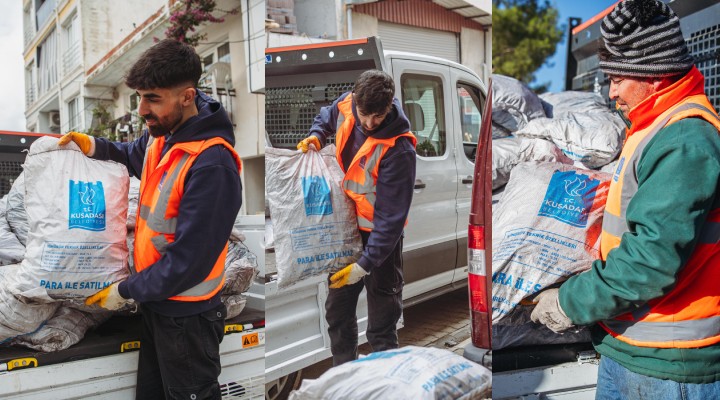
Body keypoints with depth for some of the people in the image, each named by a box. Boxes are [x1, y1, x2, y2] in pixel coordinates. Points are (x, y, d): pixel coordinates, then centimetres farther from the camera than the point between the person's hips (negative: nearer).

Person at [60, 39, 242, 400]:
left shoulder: (211, 166, -30)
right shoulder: (163, 133, -2)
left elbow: (189, 260, -26)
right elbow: (135, 156, 23)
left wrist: (125, 292, -13)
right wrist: (94, 147, 2)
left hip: (186, 316, -8)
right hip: (156, 301, 8)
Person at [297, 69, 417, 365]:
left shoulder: (398, 149, -28)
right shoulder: (346, 104, -11)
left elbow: (391, 214, -26)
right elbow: (327, 117, 17)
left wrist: (366, 263, -25)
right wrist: (316, 137, -4)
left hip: (379, 230, -6)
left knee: (382, 308, 5)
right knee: (337, 306, 17)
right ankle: (342, 364, 35)